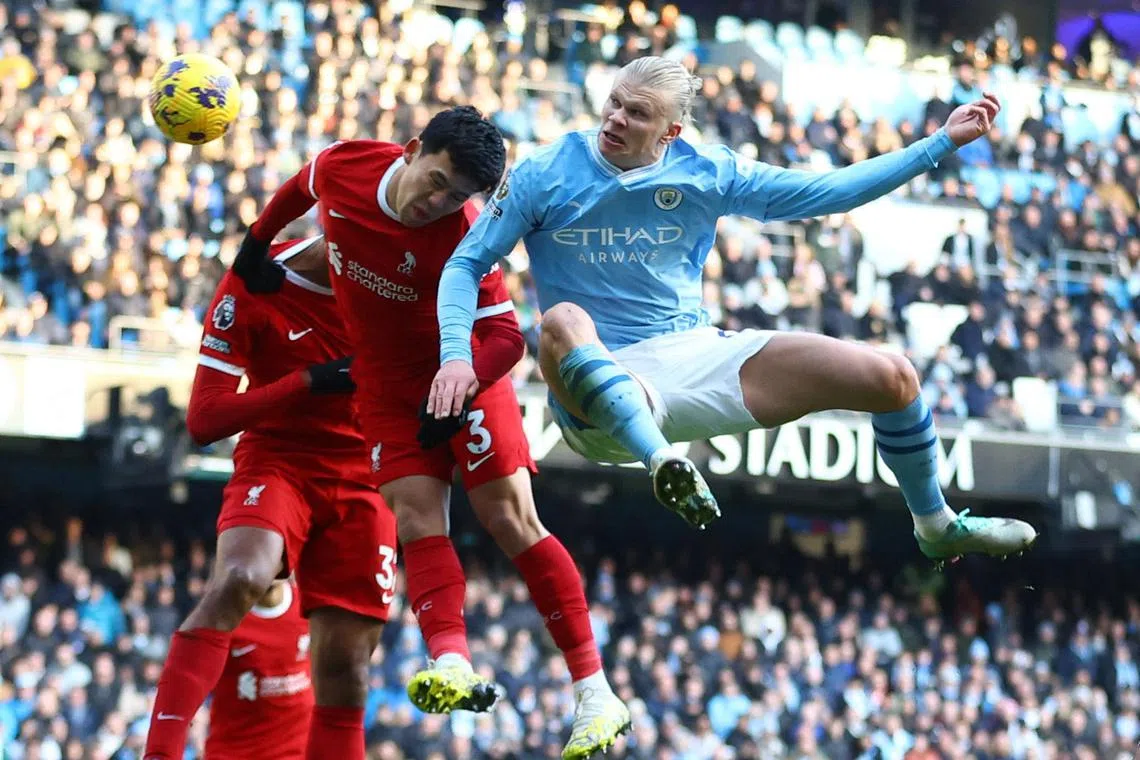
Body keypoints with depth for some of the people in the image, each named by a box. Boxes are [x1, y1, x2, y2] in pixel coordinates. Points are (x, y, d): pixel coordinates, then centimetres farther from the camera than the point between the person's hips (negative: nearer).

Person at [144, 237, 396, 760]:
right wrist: (309, 381, -24)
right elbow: (204, 419, -13)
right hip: (278, 465, -4)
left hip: (362, 482, 4)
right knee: (238, 581, -33)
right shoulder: (256, 286, -14)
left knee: (345, 669, -1)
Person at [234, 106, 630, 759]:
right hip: (387, 386, 5)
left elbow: (506, 337, -25)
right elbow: (300, 189, 12)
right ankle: (453, 664, -33)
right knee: (417, 518, -14)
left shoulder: (461, 237, -26)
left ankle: (595, 692, -11)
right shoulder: (343, 166, -13)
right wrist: (257, 243, 19)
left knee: (511, 519, -10)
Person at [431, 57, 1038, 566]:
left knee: (890, 378, -5)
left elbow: (827, 192, 8)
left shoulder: (706, 174, 3)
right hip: (599, 390, -4)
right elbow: (467, 264, -1)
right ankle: (664, 465, -55)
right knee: (562, 321, -41)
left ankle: (937, 527, 19)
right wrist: (456, 355, -18)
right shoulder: (544, 176, -4)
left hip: (699, 359, 4)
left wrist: (942, 143, 5)